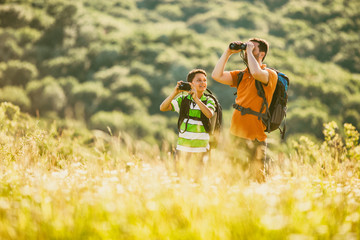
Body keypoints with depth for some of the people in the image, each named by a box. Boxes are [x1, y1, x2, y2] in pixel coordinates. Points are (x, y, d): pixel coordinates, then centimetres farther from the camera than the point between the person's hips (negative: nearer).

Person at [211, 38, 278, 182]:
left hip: (255, 138, -6)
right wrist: (228, 52, 2)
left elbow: (256, 73, -28)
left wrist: (249, 51, -14)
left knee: (256, 179, -4)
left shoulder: (270, 75, -6)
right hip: (235, 135, 6)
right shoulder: (241, 75, 14)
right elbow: (217, 75, 4)